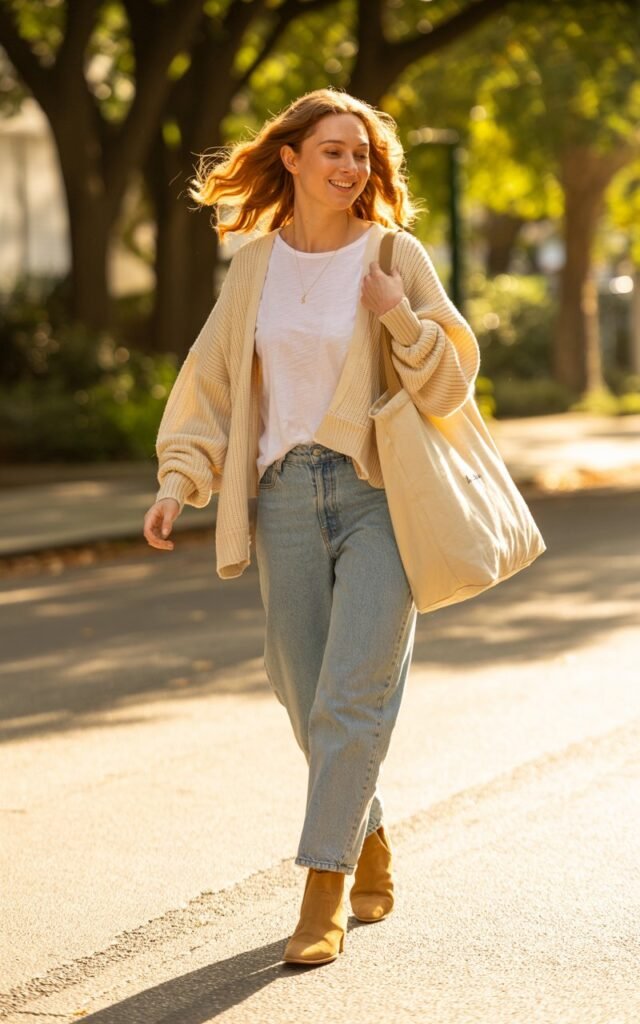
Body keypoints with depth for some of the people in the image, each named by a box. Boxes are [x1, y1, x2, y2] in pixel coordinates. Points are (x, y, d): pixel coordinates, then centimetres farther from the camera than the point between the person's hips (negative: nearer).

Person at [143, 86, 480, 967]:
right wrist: (180, 480, 1)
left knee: (350, 700, -10)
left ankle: (324, 894, -5)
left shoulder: (396, 255, 0)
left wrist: (400, 315, -18)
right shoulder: (255, 265, 9)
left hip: (379, 496, -3)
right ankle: (371, 844, 30)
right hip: (286, 499, 3)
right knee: (311, 703, 8)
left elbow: (451, 385, -1)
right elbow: (213, 380, 12)